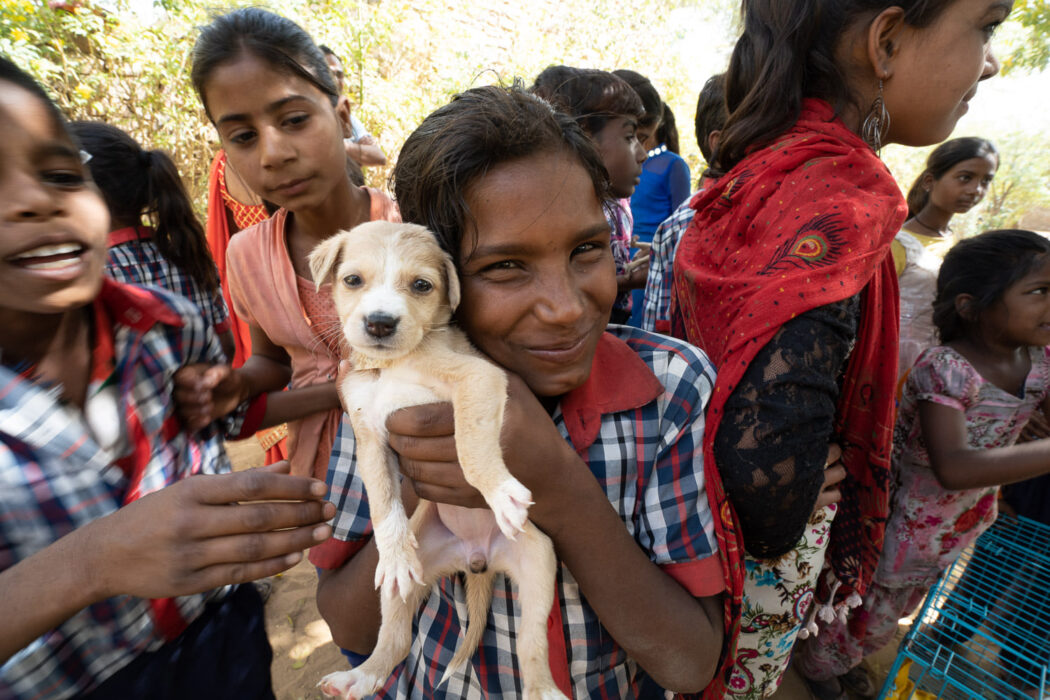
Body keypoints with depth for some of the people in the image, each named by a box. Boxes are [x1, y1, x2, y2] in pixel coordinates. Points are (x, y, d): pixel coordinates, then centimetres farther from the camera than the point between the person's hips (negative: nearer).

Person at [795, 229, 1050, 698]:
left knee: (899, 607, 28)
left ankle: (846, 658, 56)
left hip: (970, 518, 8)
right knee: (875, 616, 13)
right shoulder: (944, 368, -31)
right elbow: (954, 468, -40)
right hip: (915, 518, -7)